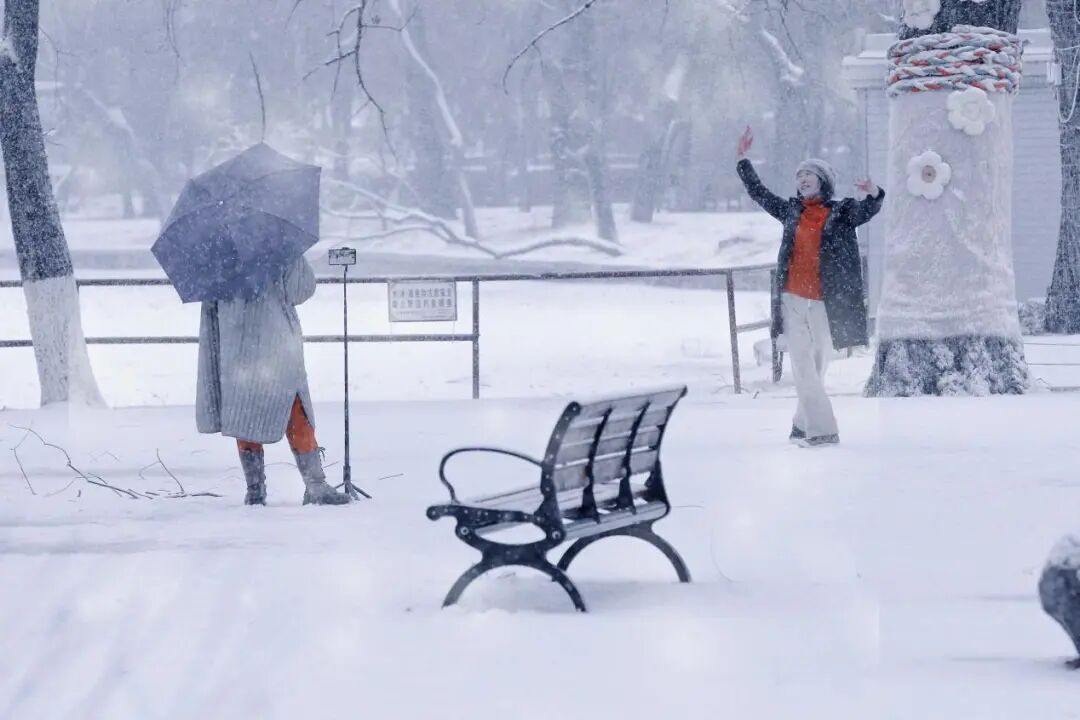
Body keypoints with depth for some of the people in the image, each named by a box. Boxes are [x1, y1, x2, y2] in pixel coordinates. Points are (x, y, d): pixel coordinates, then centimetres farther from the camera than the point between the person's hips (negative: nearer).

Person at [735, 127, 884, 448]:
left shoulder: (842, 212, 2)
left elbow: (867, 210, -16)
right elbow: (758, 192, 24)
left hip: (824, 302, -3)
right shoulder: (792, 210, 14)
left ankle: (803, 425, 15)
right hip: (793, 300, 3)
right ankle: (822, 430, -3)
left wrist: (874, 194, -37)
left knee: (817, 367, 4)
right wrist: (743, 159, 25)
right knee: (803, 367, -4)